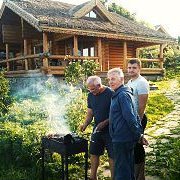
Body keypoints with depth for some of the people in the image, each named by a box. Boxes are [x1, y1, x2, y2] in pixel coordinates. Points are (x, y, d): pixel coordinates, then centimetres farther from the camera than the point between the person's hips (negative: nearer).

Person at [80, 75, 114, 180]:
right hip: (97, 128, 6)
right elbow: (90, 113, 11)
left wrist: (105, 122, -23)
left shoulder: (110, 94, -16)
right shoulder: (91, 96, 4)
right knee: (93, 153, 13)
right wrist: (85, 124, -5)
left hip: (110, 129, -6)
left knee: (112, 155, 2)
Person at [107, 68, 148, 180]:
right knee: (128, 166, 20)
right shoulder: (123, 93, 15)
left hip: (122, 139, -10)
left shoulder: (123, 95, -18)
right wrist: (140, 133, 15)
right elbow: (134, 116, 17)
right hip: (129, 138, 10)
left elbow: (130, 117, -22)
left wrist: (138, 135, -16)